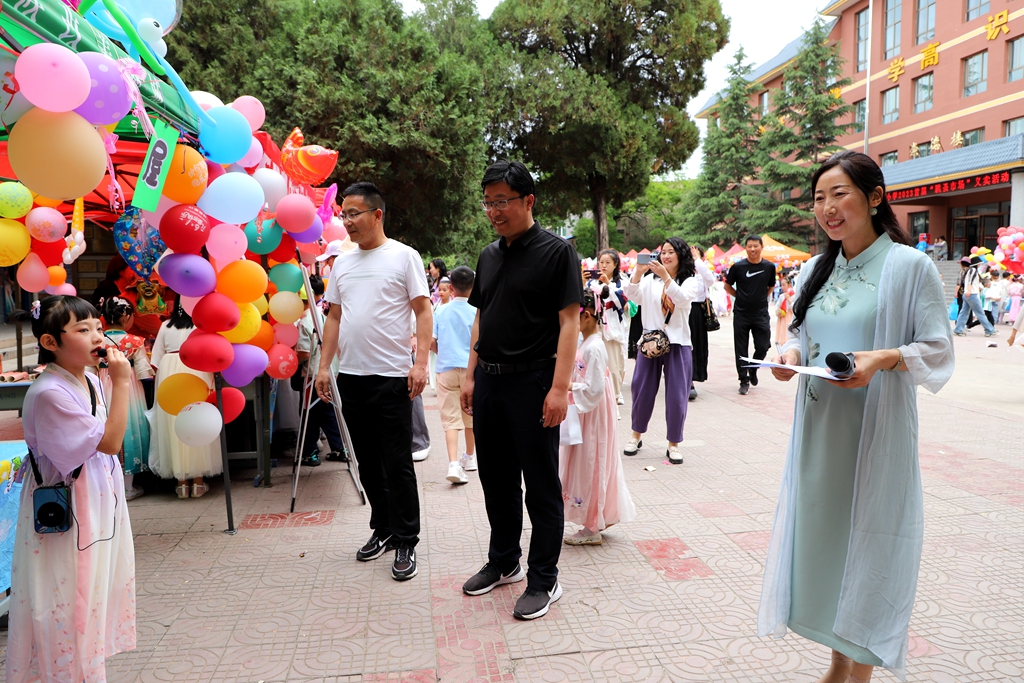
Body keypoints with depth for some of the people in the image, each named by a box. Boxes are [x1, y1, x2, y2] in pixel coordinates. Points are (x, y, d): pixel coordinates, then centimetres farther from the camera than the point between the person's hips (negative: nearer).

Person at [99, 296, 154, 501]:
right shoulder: (135, 342, -13)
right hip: (128, 389, -3)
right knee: (128, 429, 5)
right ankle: (128, 487, 11)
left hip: (105, 389, 3)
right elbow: (143, 371, -12)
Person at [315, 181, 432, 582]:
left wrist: (421, 362, -15)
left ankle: (406, 542, 10)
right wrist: (324, 366, 10)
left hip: (392, 376, -6)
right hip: (351, 376, 6)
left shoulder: (404, 256, -2)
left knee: (397, 464, -1)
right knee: (368, 462, 14)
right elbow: (334, 317, 17)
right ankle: (383, 530, 29)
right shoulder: (342, 263, 14)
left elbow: (423, 311, -6)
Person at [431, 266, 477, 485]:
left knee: (450, 419, -1)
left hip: (447, 368, 1)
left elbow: (430, 342, 1)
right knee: (471, 416, 17)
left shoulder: (441, 311, 3)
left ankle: (453, 463, -16)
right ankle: (469, 457, 32)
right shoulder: (477, 311, -4)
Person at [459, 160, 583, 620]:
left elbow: (569, 322, -12)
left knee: (541, 486, 4)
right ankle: (503, 562, 34)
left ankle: (544, 579, 18)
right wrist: (471, 375, 12)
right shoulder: (489, 256, 13)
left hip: (532, 383, -7)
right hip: (489, 381, 7)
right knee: (497, 480, 17)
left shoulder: (556, 252, -7)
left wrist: (560, 388, -19)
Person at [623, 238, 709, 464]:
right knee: (642, 390, 7)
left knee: (676, 395, 1)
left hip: (678, 343, -1)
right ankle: (637, 435, 24)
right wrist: (638, 273, -25)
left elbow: (683, 299, -18)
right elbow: (633, 296, -9)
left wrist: (666, 276, -29)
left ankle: (674, 443, 12)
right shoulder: (650, 278, 7)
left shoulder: (691, 280, 2)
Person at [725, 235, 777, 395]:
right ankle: (744, 380, 15)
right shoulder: (738, 266, -5)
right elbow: (727, 286, 7)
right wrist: (740, 296, 3)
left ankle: (753, 369, 31)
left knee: (763, 347, 2)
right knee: (741, 349, 3)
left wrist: (762, 297, 9)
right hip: (741, 314, -1)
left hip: (761, 314, 1)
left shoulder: (769, 267, 1)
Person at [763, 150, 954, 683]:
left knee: (867, 543, 3)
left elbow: (939, 350, -6)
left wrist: (885, 358, -23)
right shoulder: (816, 270, 10)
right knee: (823, 532, 12)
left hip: (876, 431, -5)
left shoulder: (909, 266, -6)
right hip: (818, 429, 5)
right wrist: (790, 353, -5)